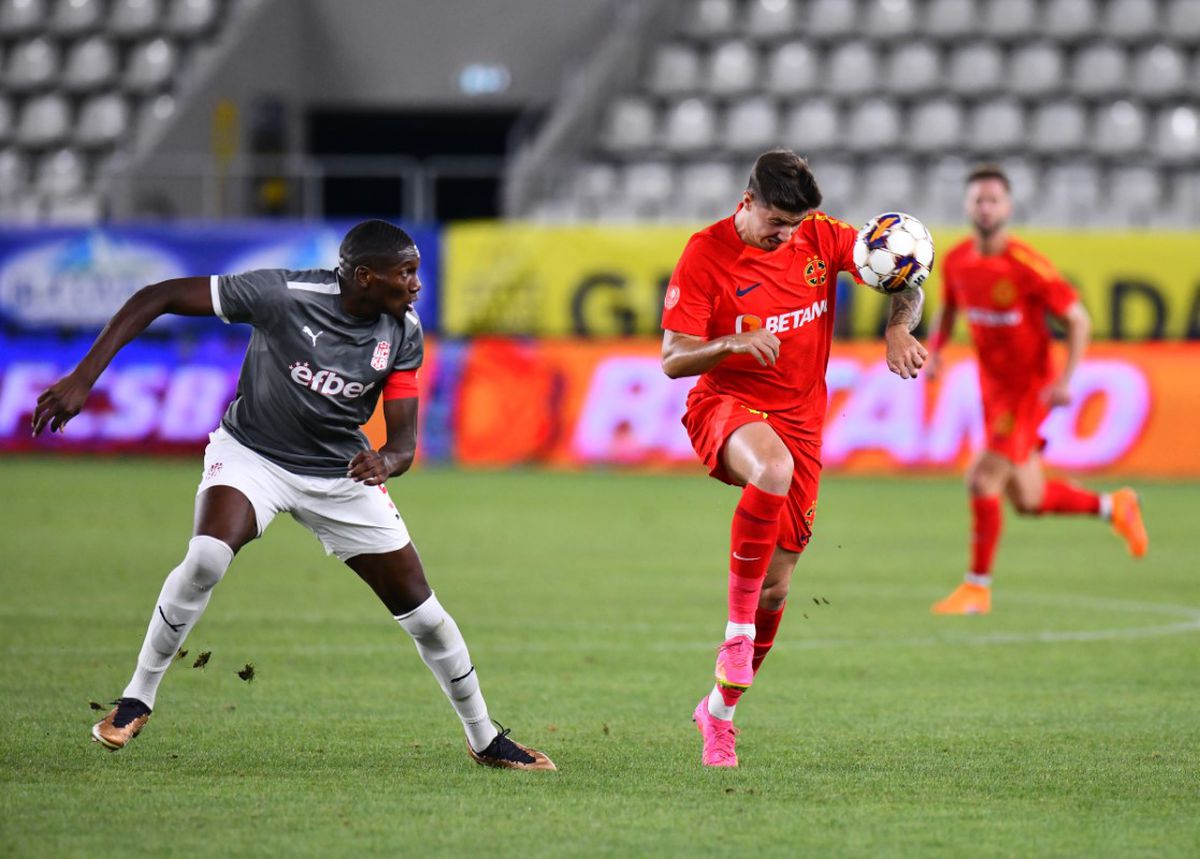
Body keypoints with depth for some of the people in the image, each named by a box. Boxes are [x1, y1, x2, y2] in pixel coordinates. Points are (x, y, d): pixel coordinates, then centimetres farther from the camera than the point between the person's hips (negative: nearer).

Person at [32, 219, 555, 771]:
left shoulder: (403, 332, -10)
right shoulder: (284, 295, -25)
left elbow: (403, 440, -9)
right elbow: (157, 298, -22)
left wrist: (387, 461, -36)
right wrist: (84, 377, -29)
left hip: (342, 475, 4)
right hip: (251, 455, -4)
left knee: (421, 612, 2)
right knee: (206, 558, -33)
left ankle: (484, 739, 24)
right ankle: (137, 699, -13)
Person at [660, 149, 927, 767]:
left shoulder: (822, 237, 0)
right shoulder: (705, 255, -10)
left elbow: (905, 284, 1)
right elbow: (672, 361, -11)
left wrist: (899, 327, -22)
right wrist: (732, 343, -30)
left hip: (800, 419, 4)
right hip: (726, 405, -4)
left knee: (775, 588, 4)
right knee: (773, 468, -41)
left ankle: (719, 707, 26)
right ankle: (738, 625, -29)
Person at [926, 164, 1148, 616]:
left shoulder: (1026, 265, -20)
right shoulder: (957, 261, -1)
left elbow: (1077, 319, -13)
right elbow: (948, 307, 18)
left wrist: (1065, 380, -22)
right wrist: (935, 351, 0)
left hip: (1029, 388, -7)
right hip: (993, 385, 7)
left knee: (983, 479, -15)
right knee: (1028, 499, 13)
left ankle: (978, 587, -1)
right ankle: (1114, 507, 38)